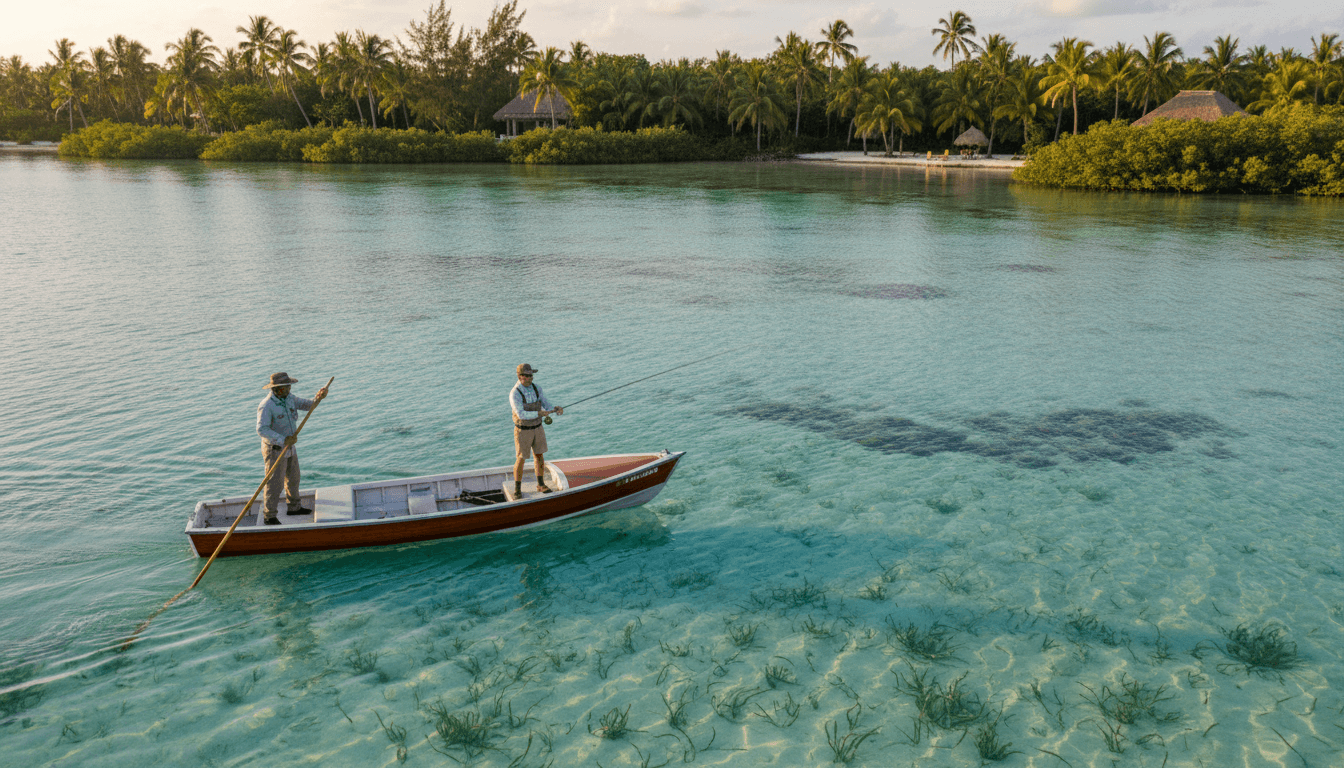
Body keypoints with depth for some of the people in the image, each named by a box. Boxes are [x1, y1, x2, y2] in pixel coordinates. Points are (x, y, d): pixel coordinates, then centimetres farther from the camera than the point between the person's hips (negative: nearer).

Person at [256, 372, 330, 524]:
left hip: (289, 447, 8)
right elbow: (262, 430, -31)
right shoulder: (266, 405, -24)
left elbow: (308, 405, 1)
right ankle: (270, 516, 10)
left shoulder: (288, 398, 1)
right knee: (275, 483, -2)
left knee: (293, 478, 20)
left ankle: (293, 507, 36)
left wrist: (318, 397, -20)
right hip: (275, 449, -8)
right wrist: (282, 440, -40)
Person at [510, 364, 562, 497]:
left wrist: (556, 409, -23)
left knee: (539, 456, 13)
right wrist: (540, 414, -37)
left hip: (537, 428, 5)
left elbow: (546, 405, -1)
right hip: (523, 431, -5)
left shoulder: (536, 388, -4)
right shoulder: (514, 394, -23)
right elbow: (521, 415, -31)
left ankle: (541, 484, 28)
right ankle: (517, 489, 17)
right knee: (520, 459, 1)